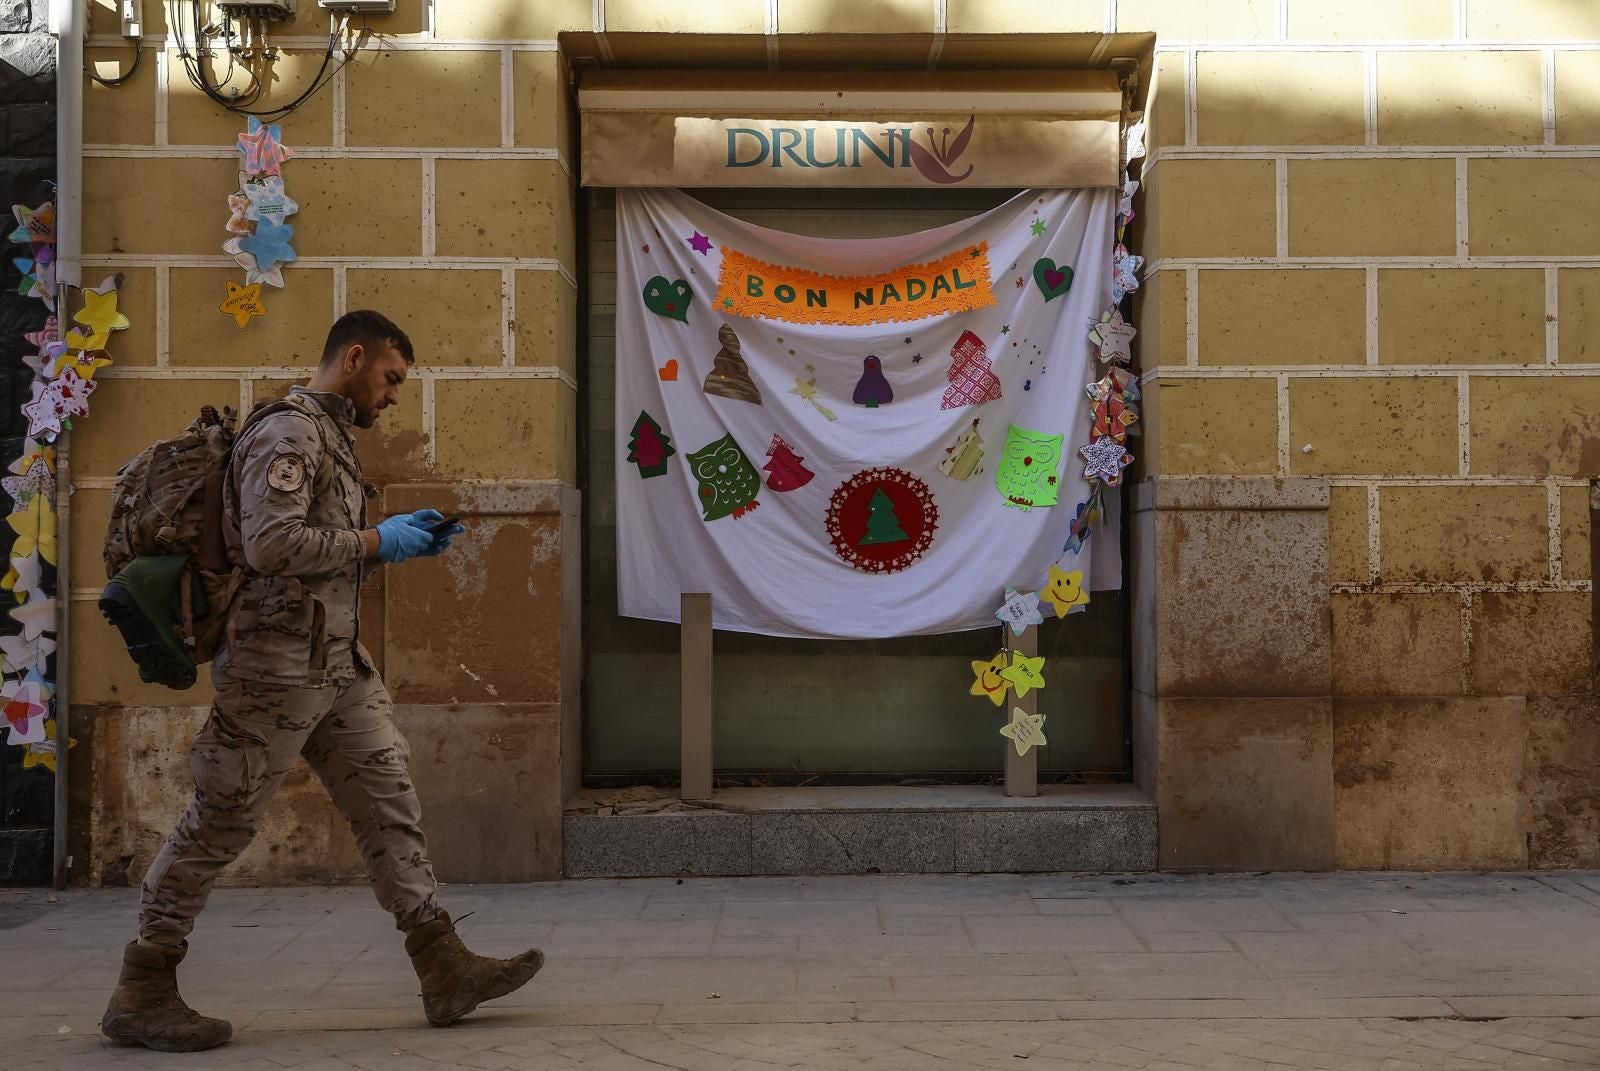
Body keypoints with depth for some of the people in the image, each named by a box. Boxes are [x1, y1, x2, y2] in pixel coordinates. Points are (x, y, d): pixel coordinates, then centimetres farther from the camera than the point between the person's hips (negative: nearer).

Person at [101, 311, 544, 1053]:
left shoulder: (332, 434, 19)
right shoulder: (288, 432, -13)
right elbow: (270, 544, -24)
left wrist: (406, 538, 10)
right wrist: (375, 542, -15)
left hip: (338, 664, 10)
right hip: (279, 662, -10)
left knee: (388, 803, 6)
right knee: (220, 822, -1)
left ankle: (444, 969, 8)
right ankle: (141, 992, 11)